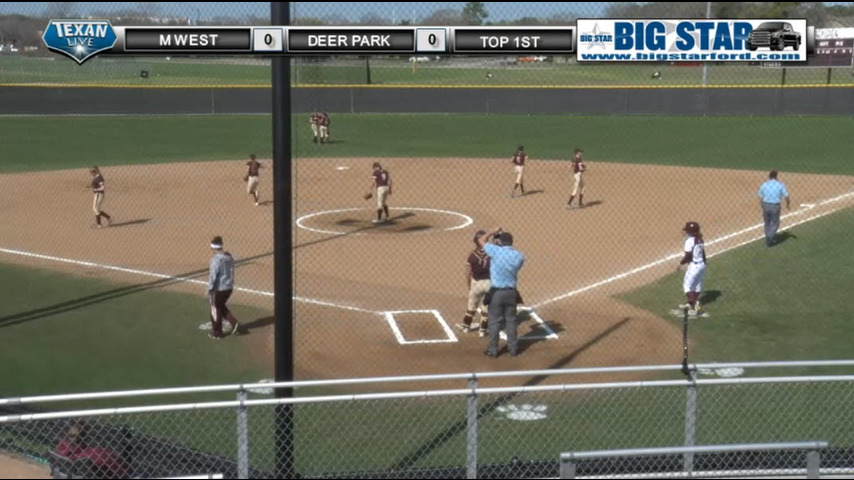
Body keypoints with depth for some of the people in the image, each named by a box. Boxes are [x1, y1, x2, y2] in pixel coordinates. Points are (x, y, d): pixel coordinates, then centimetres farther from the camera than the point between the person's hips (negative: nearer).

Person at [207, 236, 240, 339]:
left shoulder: (216, 259, -21)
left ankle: (217, 332, 20)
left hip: (219, 289, -8)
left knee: (216, 310, 9)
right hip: (229, 287, 8)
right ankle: (234, 323, 13)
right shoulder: (229, 257, 4)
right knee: (222, 307, 26)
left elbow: (213, 276, -21)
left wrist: (209, 290, -14)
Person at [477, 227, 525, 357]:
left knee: (495, 321, 7)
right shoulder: (519, 256, -4)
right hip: (511, 292, 3)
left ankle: (493, 350, 12)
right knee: (511, 320, 15)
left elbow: (481, 240, -1)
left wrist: (493, 232, 12)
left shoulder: (496, 251, -14)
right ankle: (513, 348, 22)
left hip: (496, 292, -3)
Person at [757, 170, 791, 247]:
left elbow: (760, 198, 4)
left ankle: (768, 240, 26)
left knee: (767, 224, 18)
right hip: (775, 206, -3)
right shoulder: (780, 185, -5)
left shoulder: (764, 185, 2)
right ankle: (770, 237, -11)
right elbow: (786, 196, -5)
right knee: (775, 224, 11)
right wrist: (788, 204, 14)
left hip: (765, 205, 3)